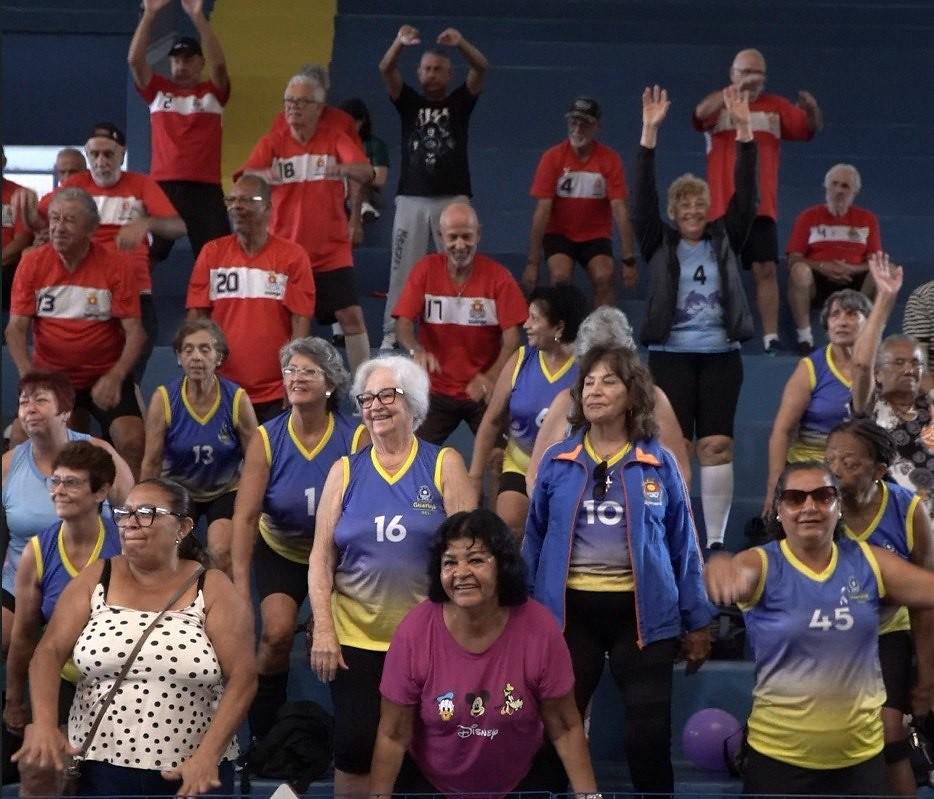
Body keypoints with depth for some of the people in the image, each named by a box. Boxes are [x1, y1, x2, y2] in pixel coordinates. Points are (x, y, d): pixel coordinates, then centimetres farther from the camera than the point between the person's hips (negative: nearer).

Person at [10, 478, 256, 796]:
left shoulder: (212, 589, -3)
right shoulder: (95, 579, 4)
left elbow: (242, 678, -7)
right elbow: (49, 652, -2)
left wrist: (207, 756, -17)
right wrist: (43, 723, -19)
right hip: (100, 767, 1)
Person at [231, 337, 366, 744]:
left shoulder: (356, 437, -18)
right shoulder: (266, 439, -16)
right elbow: (246, 515, -22)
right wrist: (240, 588, -29)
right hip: (280, 553, 0)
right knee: (278, 632, -18)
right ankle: (261, 733, 1)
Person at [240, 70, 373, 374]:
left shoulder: (335, 140, -1)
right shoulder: (272, 142, 0)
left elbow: (366, 172, -17)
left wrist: (345, 168, -41)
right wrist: (262, 175, -38)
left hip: (331, 250, -1)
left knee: (351, 316, -7)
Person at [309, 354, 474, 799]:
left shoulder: (444, 465, 0)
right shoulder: (345, 471, 5)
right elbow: (321, 557, 3)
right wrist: (322, 629, -6)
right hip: (355, 639, 1)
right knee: (353, 747, 0)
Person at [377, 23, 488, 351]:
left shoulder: (460, 103, 6)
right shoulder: (408, 102, 7)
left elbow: (481, 68, -11)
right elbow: (385, 70, -10)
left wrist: (460, 43, -31)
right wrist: (399, 43, -31)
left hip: (453, 199, 0)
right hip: (411, 199, 1)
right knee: (403, 269, 1)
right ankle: (392, 333, 7)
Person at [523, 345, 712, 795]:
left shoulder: (659, 463, 2)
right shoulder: (557, 462, 5)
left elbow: (683, 547, 4)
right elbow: (534, 542, 9)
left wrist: (697, 621, 3)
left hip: (641, 612, -1)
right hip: (571, 611, 1)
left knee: (649, 736, 2)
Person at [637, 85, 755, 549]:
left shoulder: (725, 241, 9)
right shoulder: (660, 244, 5)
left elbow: (746, 195, 0)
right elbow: (643, 197, -7)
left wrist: (744, 130, -11)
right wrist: (650, 133, -16)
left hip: (721, 355, 2)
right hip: (671, 355, -1)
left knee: (717, 445, -2)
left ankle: (716, 541, 1)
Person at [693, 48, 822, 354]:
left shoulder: (776, 107, 10)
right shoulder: (719, 104, 4)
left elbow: (811, 128, 3)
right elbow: (701, 113, -19)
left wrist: (813, 110, -20)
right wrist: (737, 89, -29)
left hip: (761, 207, 1)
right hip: (722, 206, -1)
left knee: (766, 269, -7)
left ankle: (771, 336, -7)